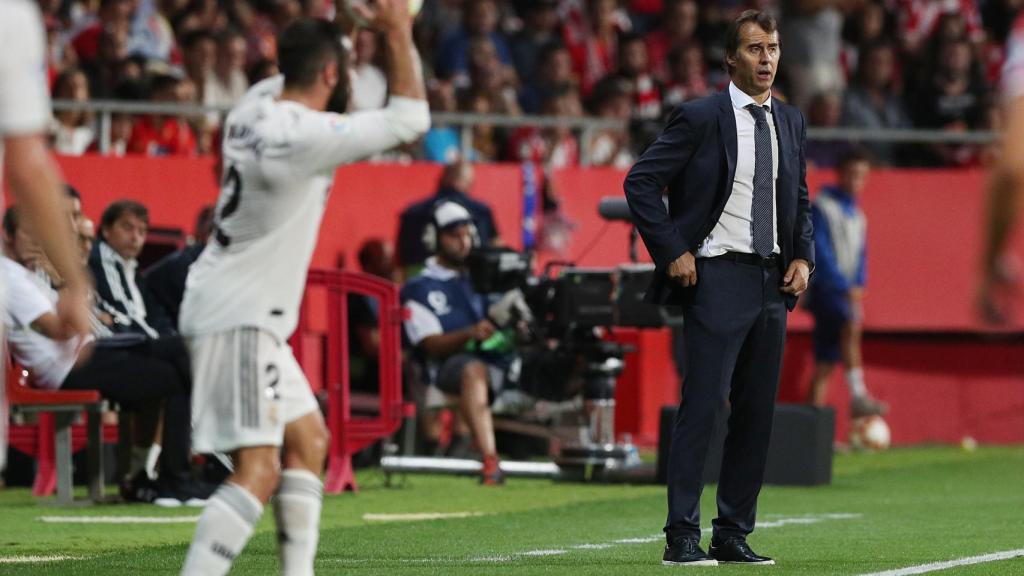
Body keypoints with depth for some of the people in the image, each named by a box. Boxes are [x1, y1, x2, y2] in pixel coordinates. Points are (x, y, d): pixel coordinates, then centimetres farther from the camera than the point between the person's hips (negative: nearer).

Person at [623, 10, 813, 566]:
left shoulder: (789, 121, 13)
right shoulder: (700, 117, -6)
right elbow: (640, 182, -6)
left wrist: (803, 256, 7)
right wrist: (673, 251, -10)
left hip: (773, 281, 6)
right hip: (719, 276, -6)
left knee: (757, 412, 6)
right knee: (702, 405, -9)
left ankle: (733, 535, 13)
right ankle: (682, 536, -7)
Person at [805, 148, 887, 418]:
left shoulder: (857, 216, 18)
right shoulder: (822, 207, -5)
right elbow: (820, 252, -13)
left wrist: (858, 286, 1)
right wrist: (845, 287, -17)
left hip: (847, 292, 8)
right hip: (824, 287, -8)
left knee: (825, 364, 5)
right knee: (851, 324, -32)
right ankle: (858, 397, -41)